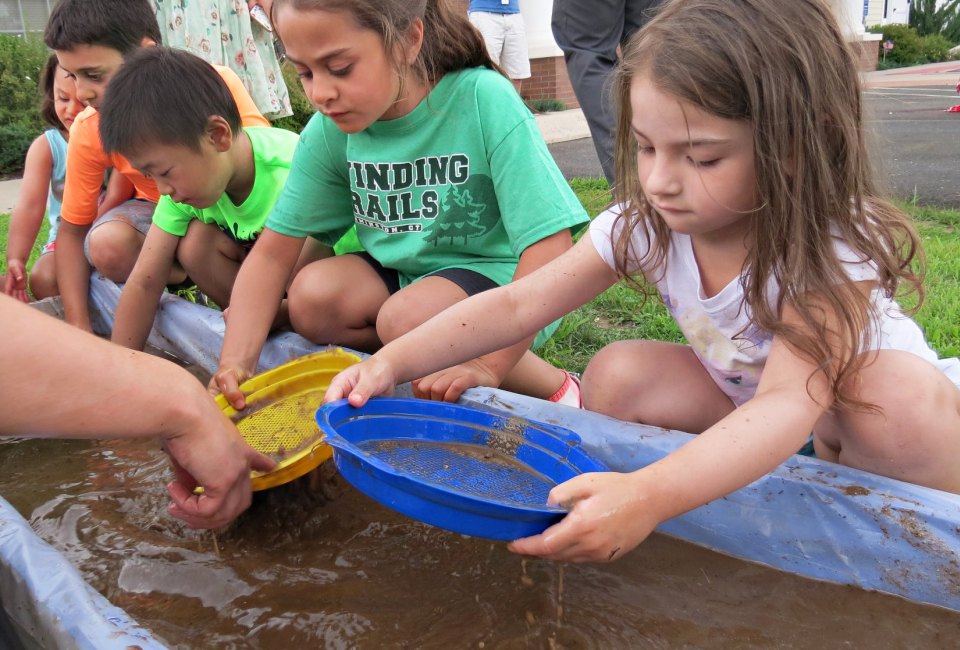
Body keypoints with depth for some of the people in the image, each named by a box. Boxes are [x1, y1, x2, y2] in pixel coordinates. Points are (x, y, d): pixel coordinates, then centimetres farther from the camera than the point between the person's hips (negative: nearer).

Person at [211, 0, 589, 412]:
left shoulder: (485, 101, -24)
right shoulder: (329, 130, -10)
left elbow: (549, 244, -26)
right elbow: (272, 252, -6)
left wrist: (490, 365, -29)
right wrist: (235, 363, -18)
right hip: (398, 274, 5)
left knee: (405, 318, -31)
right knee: (312, 297, -20)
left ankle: (553, 386, -9)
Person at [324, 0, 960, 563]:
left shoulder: (831, 249, -34)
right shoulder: (644, 223, -21)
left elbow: (790, 402, -48)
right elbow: (517, 303, -24)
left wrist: (650, 495, -65)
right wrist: (392, 362, -36)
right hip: (741, 399, 4)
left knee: (901, 397, -36)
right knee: (617, 374, -19)